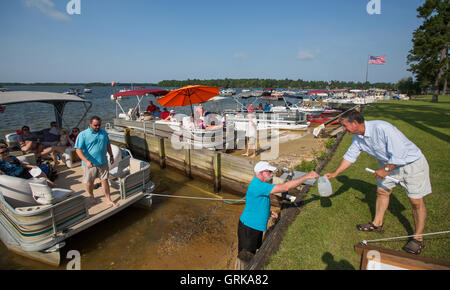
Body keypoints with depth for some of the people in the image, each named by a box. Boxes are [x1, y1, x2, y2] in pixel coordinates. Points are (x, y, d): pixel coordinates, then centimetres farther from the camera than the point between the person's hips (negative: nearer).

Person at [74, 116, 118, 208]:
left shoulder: (103, 132, 7)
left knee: (104, 180, 7)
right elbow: (78, 149, -16)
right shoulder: (83, 135, -10)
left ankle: (109, 200, 14)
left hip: (103, 162, 3)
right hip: (90, 164, -3)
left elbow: (108, 144, 19)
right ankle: (91, 197, 39)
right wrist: (86, 161, -27)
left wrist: (111, 155, 16)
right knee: (89, 182, 12)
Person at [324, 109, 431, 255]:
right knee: (382, 191, 11)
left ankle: (418, 238, 17)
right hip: (388, 162, 7)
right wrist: (334, 174, 2)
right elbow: (350, 156, 2)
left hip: (412, 162, -7)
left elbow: (399, 154, -31)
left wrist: (385, 170, -20)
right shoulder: (358, 137, -9)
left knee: (416, 201, 0)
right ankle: (377, 224, 28)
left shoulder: (381, 128, -35)